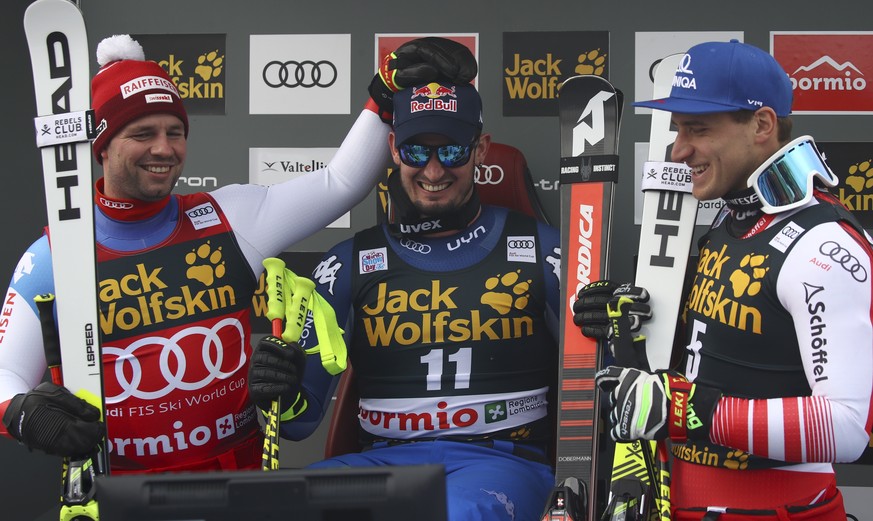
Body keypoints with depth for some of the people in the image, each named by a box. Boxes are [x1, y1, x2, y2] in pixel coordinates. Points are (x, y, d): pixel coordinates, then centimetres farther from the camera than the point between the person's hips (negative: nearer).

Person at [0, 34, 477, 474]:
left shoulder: (229, 219, 5)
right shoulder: (54, 257, 1)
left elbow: (341, 181, 4)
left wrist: (388, 93, -8)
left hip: (238, 469, 1)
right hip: (112, 491, -1)